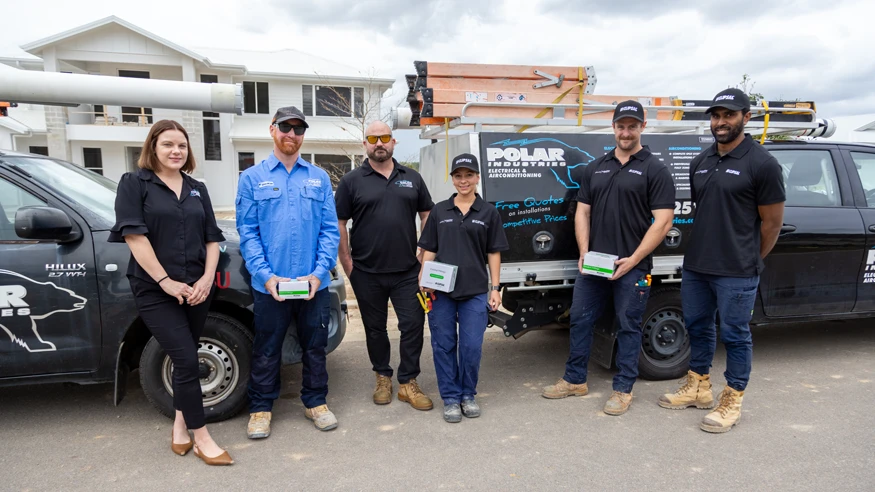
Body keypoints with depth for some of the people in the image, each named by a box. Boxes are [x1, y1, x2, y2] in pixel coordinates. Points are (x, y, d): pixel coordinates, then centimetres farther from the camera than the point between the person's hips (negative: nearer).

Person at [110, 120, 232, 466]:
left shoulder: (197, 189, 14)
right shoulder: (134, 183, -1)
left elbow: (212, 237, 11)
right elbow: (134, 235, -10)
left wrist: (207, 277, -4)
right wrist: (166, 281, -15)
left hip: (197, 288, 5)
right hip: (156, 290, -4)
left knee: (184, 359, 12)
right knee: (187, 360, -9)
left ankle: (180, 425, 28)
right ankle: (201, 437, 4)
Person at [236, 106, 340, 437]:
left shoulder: (319, 178, 8)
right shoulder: (252, 178, 4)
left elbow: (330, 230, 3)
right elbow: (247, 232, -2)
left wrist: (319, 272, -10)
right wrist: (266, 275, -14)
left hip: (315, 284, 2)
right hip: (269, 285, -1)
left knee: (315, 347, 13)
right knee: (266, 351, 11)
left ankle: (316, 402, 31)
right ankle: (261, 408, 28)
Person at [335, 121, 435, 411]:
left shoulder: (412, 178, 8)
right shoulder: (351, 181, 1)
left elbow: (427, 216, 12)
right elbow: (339, 224, 0)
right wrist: (347, 263, -4)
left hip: (407, 270, 2)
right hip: (367, 273, -1)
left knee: (413, 325, 1)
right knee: (375, 328, 12)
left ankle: (408, 383, 15)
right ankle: (382, 377, 30)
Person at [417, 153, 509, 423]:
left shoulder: (489, 213, 5)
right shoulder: (439, 211, 8)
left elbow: (493, 253, 6)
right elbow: (429, 250, 9)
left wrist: (495, 287, 1)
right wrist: (424, 279, -3)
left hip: (475, 291, -1)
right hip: (441, 290, 1)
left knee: (472, 346, 0)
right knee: (444, 345, 6)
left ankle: (468, 395, 21)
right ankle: (450, 398, 20)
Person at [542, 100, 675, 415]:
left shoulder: (655, 170, -3)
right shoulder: (596, 168, 11)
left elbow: (662, 222, -9)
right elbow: (582, 213, 10)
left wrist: (633, 259, -15)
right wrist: (584, 253, -2)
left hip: (632, 266, -5)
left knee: (628, 327, 6)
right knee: (580, 320, 11)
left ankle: (623, 389, 21)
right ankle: (575, 380, 27)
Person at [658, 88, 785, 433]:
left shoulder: (762, 164, -9)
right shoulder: (700, 162, 9)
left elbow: (772, 223, -5)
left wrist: (749, 262, 3)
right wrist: (704, 252, 16)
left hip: (737, 274, -6)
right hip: (695, 266, 7)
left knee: (735, 335, 5)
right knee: (698, 327, 17)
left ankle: (732, 401, 21)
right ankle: (699, 387, 34)